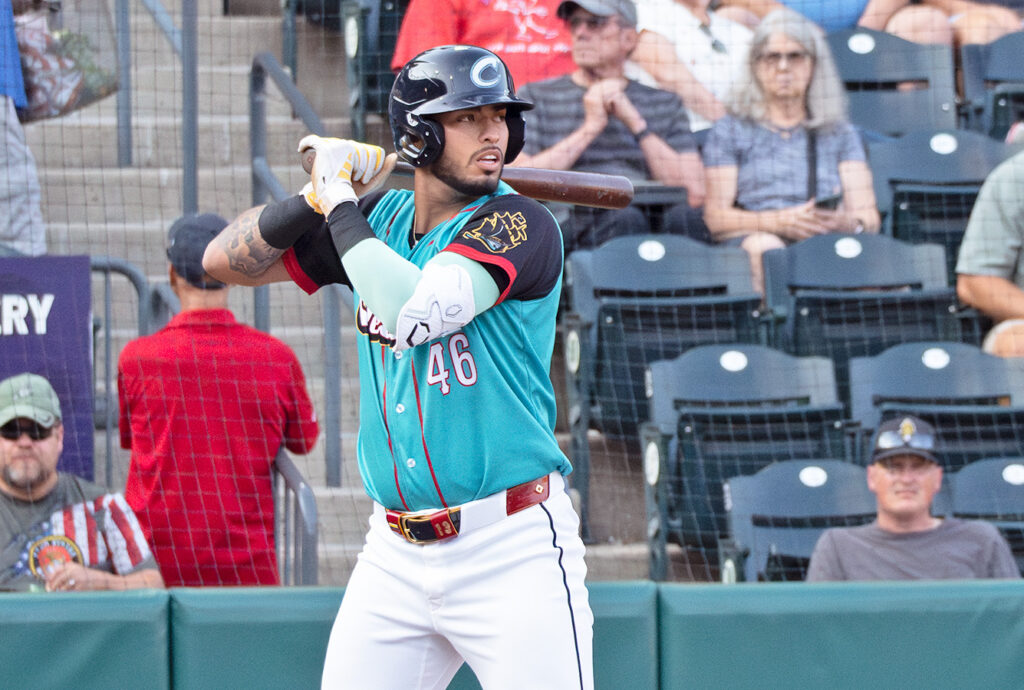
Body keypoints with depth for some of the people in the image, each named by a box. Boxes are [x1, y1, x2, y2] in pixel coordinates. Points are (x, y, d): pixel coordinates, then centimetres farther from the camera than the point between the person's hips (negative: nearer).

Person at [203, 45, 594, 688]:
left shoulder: (520, 225, -9)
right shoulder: (378, 221, 10)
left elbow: (414, 311, -24)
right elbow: (227, 260, 13)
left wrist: (340, 202, -12)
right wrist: (318, 195, -3)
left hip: (513, 550, -6)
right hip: (397, 556, 6)